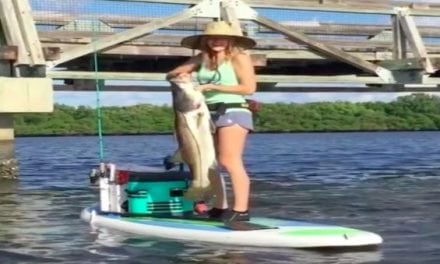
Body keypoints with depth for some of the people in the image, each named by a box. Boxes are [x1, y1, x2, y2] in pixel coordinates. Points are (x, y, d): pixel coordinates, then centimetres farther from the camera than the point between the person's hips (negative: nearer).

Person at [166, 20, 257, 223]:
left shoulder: (239, 57, -5)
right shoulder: (202, 58, 13)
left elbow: (249, 87, -15)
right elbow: (170, 74, 18)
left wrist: (213, 87, -15)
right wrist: (178, 75, -9)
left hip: (232, 112, -8)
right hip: (209, 114, 8)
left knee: (230, 162, -14)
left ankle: (241, 210, -14)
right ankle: (220, 207, 15)